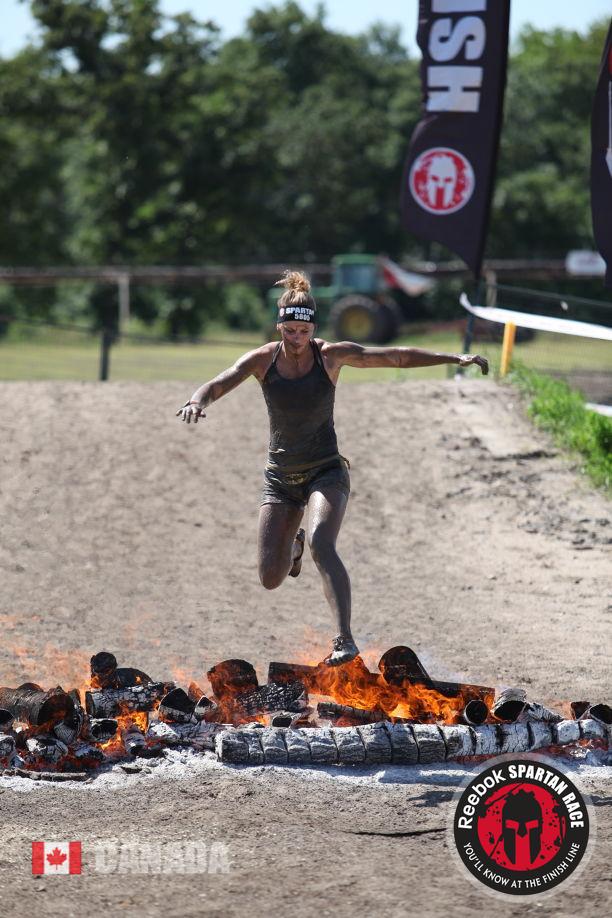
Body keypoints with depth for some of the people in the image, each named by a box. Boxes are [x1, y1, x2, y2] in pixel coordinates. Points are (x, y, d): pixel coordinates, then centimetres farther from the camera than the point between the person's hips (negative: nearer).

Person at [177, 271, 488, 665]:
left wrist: (457, 358, -11)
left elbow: (397, 356, -6)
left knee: (322, 543, -31)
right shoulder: (263, 360, -5)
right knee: (271, 578, 2)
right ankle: (293, 545, 40)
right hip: (280, 477, 3)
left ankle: (345, 639, -36)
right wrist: (197, 401, -40)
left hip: (326, 472, -3)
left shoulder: (331, 355, -8)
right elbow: (219, 384, -15)